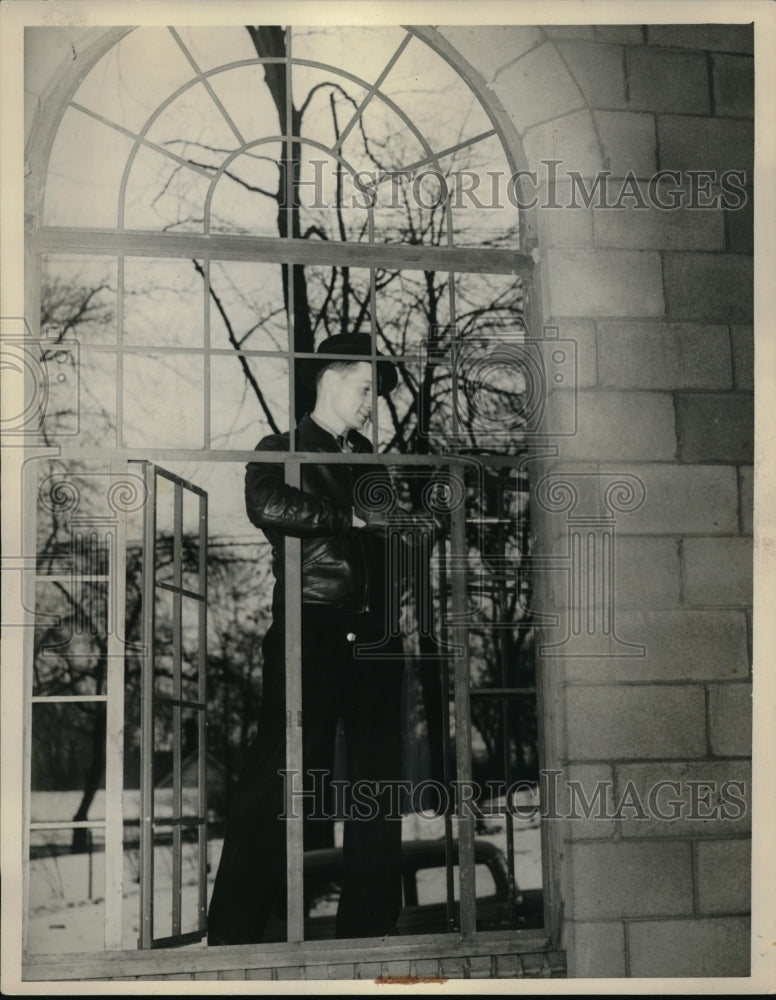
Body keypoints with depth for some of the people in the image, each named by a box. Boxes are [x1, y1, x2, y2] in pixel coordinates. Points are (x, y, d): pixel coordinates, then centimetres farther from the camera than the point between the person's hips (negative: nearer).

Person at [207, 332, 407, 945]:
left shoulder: (369, 460, 24)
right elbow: (267, 506, -18)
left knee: (378, 780, 6)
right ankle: (233, 933, -2)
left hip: (375, 636, 6)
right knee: (282, 779, -9)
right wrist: (350, 517, -13)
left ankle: (371, 928, 14)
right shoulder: (282, 451, 5)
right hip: (310, 633, -6)